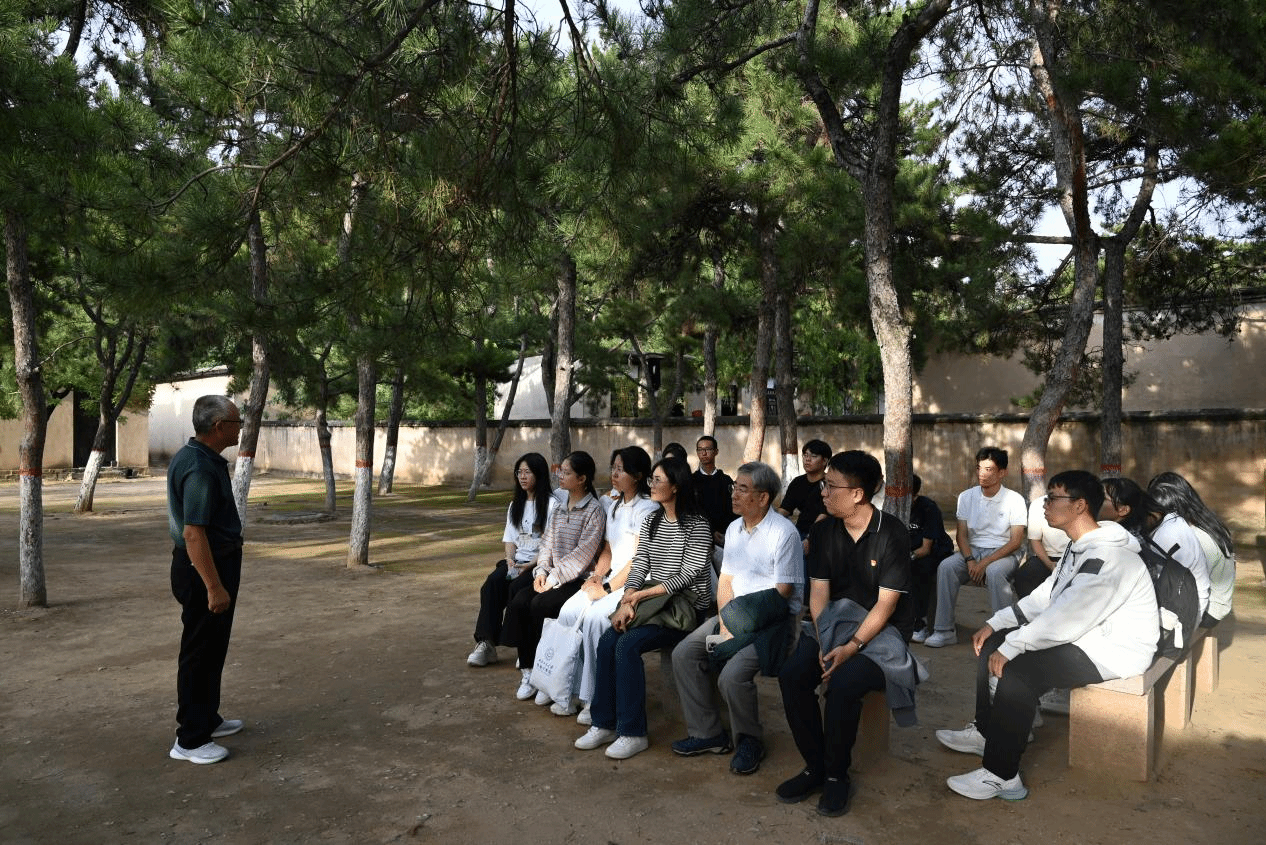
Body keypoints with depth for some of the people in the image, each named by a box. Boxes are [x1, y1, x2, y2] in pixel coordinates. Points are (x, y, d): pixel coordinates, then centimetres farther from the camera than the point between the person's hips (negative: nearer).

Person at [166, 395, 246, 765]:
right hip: (205, 569, -11)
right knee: (201, 653, 0)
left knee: (212, 650, 20)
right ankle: (190, 740, 10)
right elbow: (193, 533, -28)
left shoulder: (192, 456, 9)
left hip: (214, 564, 11)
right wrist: (214, 587, -26)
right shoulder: (200, 469, -25)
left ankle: (207, 719, 34)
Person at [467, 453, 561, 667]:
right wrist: (510, 560, -3)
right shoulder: (515, 505, 19)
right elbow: (510, 539, 16)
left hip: (540, 563, -5)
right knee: (492, 583, -23)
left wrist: (530, 565, -18)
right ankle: (486, 643, -25)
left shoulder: (552, 504, -4)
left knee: (516, 587, -31)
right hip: (517, 561, 6)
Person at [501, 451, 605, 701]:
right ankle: (528, 670, -10)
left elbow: (583, 554, -16)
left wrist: (554, 577, -17)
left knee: (540, 604, -28)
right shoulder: (560, 508, 14)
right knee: (519, 601, -17)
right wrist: (541, 571, -3)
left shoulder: (594, 511, -9)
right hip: (553, 576, 7)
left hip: (579, 580, -7)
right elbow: (547, 544, 14)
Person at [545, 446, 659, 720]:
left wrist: (607, 588, -17)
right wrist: (596, 576, 2)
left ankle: (597, 699, -16)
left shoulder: (647, 509, -11)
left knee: (595, 616, -28)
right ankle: (570, 692, -7)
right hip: (611, 580, 8)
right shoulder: (615, 507, 16)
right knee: (569, 610, -13)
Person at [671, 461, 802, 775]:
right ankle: (708, 733, 9)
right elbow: (725, 581, 9)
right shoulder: (734, 528, 10)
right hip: (735, 615, 8)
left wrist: (741, 629, -16)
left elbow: (781, 595, -17)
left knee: (732, 675, -26)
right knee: (683, 654, -4)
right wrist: (725, 626, -5)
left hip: (773, 620, -8)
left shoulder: (784, 532, -15)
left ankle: (750, 741, 4)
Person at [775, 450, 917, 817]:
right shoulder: (823, 531, 1)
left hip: (882, 629, -5)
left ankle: (837, 775, -7)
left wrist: (851, 647, -22)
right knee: (791, 675, -20)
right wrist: (823, 643, -14)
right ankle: (815, 767, -2)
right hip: (833, 622, 5)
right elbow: (819, 592, 1)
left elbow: (886, 603, -15)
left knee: (843, 683, -31)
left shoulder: (892, 533, -14)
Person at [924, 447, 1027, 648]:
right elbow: (961, 534, 6)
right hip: (973, 550, 4)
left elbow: (1016, 541, -9)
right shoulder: (966, 497, 7)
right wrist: (970, 560, -14)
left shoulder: (1014, 500, -4)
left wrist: (984, 563, -20)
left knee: (994, 571, -38)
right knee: (946, 567, -26)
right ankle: (944, 631, -21)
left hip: (1003, 554, -3)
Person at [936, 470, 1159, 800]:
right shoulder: (1079, 547, 8)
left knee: (1017, 671, -27)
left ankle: (1001, 776, -16)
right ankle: (985, 732, 18)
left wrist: (1011, 647, -25)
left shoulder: (1108, 557, -26)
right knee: (992, 645, 5)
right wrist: (995, 623, 2)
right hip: (1083, 634, 10)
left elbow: (1066, 619, -31)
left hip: (1116, 651, -10)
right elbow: (1044, 597, 11)